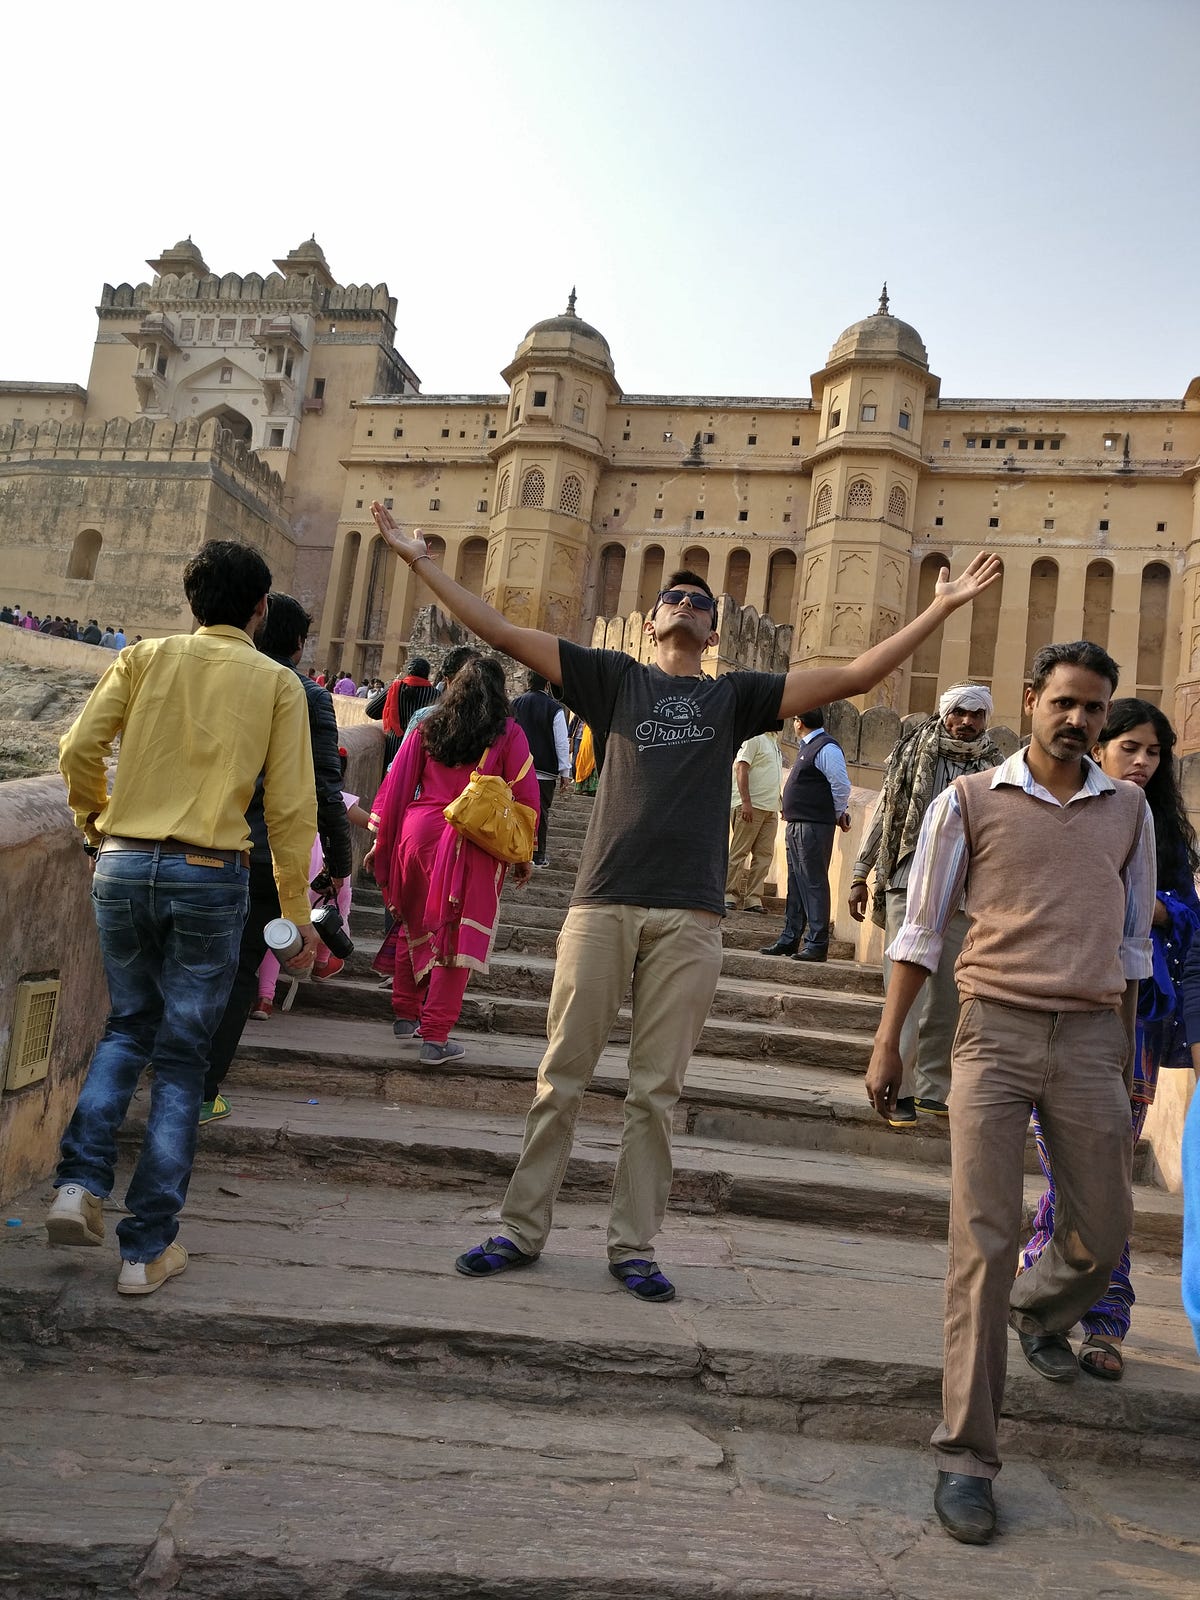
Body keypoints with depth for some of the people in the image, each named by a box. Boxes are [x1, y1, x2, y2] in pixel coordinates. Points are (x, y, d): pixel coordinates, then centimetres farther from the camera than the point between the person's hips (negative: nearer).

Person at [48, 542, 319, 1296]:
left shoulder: (145, 656, 6)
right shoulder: (276, 682, 1)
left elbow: (80, 748, -3)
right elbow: (292, 808, -2)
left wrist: (97, 823, 16)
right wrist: (298, 911, 5)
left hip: (124, 866, 3)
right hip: (210, 878, -2)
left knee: (128, 1027, 25)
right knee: (181, 1060, 8)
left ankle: (81, 1184, 10)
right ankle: (149, 1248, 14)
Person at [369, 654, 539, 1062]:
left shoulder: (427, 728, 8)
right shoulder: (508, 734, 0)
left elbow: (396, 785, 8)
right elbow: (525, 796, -1)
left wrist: (382, 841, 16)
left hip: (417, 832, 4)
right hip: (474, 845, -4)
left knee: (414, 925, 20)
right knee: (457, 935, 2)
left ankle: (405, 1015, 32)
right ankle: (435, 1036, 3)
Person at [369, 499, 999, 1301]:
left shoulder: (735, 697, 15)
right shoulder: (614, 678, 13)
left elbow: (853, 676, 13)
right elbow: (505, 633, 9)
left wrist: (941, 609, 12)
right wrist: (424, 562, 7)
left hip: (689, 917, 1)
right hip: (602, 904, 0)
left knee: (656, 1092, 6)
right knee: (562, 1077, 5)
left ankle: (633, 1247, 17)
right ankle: (522, 1230, 17)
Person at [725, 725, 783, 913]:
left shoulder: (774, 741, 20)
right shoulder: (754, 737, -6)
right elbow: (741, 768, -14)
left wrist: (780, 804, 18)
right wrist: (746, 802, -22)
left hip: (770, 809, 8)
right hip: (751, 806, -8)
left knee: (764, 854, 3)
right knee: (739, 852, -5)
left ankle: (753, 899, 5)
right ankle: (728, 895, 0)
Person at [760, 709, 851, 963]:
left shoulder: (826, 748, -13)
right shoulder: (807, 747, 17)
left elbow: (841, 785, -17)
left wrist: (839, 814, -5)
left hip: (814, 827, -10)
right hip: (796, 825, 10)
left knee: (813, 884, -7)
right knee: (796, 884, 13)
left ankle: (817, 944, -3)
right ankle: (789, 940, 20)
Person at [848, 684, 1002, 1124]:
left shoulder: (993, 768, 9)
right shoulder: (914, 752, 4)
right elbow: (883, 814, 7)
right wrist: (860, 875, 5)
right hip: (908, 888, -2)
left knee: (948, 997, 6)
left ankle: (933, 1088, 18)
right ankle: (897, 1089, 2)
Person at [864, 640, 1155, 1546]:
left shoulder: (1129, 811, 9)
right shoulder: (970, 802, 0)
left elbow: (1133, 938, 17)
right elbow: (921, 930, 3)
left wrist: (1126, 1055, 17)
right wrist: (889, 1042, 0)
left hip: (1091, 1038, 3)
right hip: (996, 1030, -3)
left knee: (1102, 1234, 12)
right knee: (984, 1239, -5)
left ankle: (1038, 1313, 47)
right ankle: (966, 1455, 7)